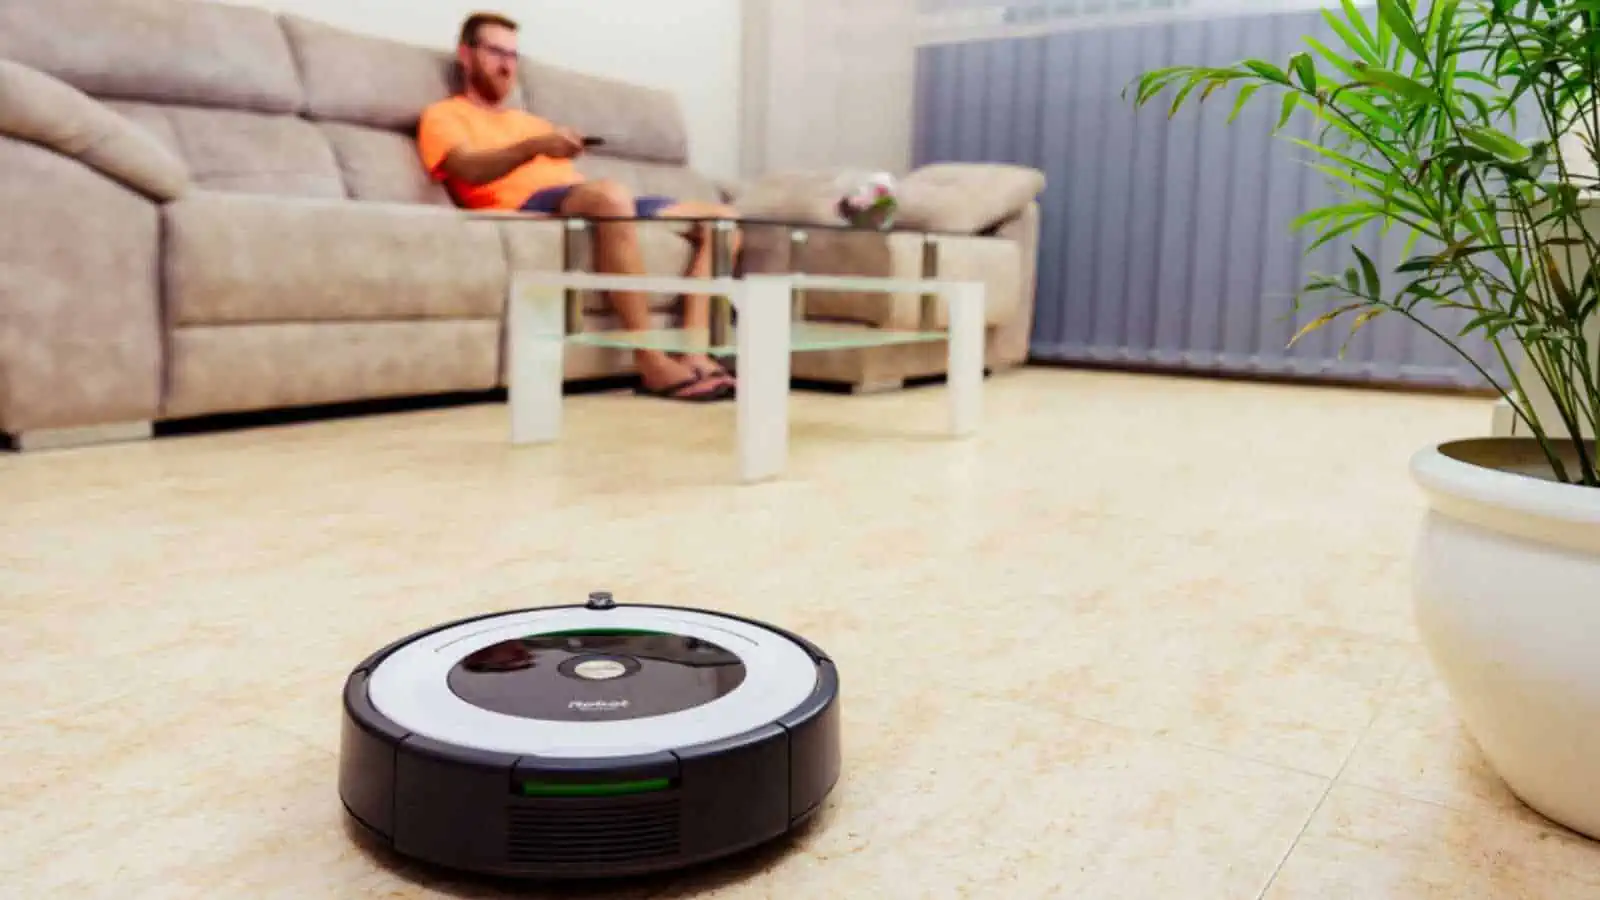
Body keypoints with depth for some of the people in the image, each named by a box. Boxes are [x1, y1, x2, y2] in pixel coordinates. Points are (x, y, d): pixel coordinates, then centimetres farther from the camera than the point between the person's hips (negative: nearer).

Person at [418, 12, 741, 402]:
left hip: (590, 202, 8)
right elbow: (471, 170, -6)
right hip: (531, 208, -7)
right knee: (610, 194, -42)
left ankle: (693, 353, -22)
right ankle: (652, 363, -40)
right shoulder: (443, 116, 16)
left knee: (720, 218, -6)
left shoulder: (531, 121, 37)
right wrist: (536, 146, -22)